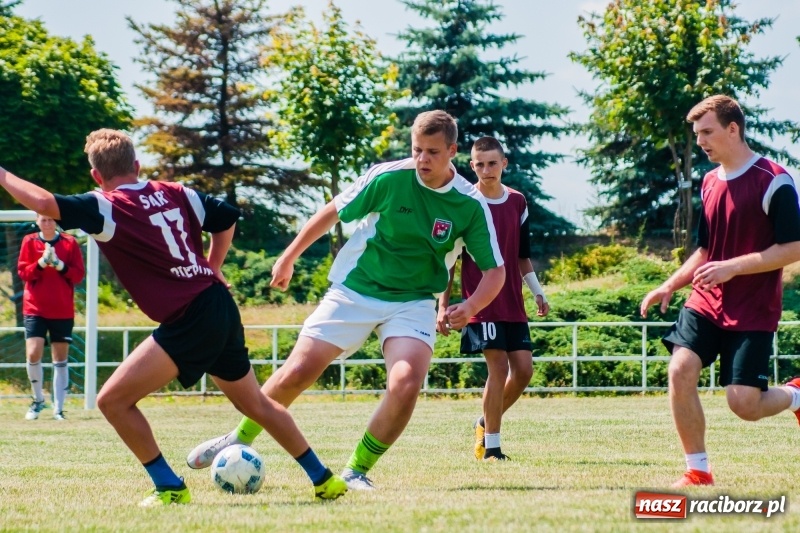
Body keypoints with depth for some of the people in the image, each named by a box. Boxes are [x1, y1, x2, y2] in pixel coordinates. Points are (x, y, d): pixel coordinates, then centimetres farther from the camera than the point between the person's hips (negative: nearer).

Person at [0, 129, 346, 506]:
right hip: (222, 310, 8)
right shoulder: (174, 194, 12)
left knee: (113, 400, -5)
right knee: (256, 404, 25)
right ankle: (323, 479, 33)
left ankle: (170, 488, -2)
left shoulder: (106, 208, -8)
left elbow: (44, 203, -18)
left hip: (188, 321, -8)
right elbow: (227, 218, 21)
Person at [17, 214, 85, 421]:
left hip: (62, 310, 1)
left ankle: (58, 408, 7)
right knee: (33, 354, -14)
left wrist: (60, 265, -16)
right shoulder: (29, 242, 2)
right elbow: (23, 272, -2)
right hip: (35, 308, -1)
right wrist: (41, 263, -18)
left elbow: (79, 275, -1)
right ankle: (38, 399, 8)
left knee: (60, 359, 2)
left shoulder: (70, 243, 2)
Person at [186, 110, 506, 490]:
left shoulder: (471, 205, -11)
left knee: (405, 384, -25)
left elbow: (495, 271, -6)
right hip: (354, 290, 0)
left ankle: (357, 470, -5)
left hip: (413, 302, 0)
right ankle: (239, 440, 19)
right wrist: (289, 257, 9)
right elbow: (333, 213, 3)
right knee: (296, 373, -7)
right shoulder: (388, 178, -13)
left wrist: (470, 307, -26)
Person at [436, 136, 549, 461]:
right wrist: (443, 306, -5)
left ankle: (487, 423, 22)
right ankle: (491, 447, -4)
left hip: (513, 303, 5)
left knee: (524, 368, 0)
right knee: (499, 366, -13)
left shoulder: (518, 203, 10)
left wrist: (538, 293, 16)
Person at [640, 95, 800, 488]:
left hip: (752, 311, -6)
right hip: (706, 302, 6)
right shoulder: (710, 183, 11)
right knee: (680, 369, -17)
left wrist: (733, 267, -21)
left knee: (744, 404, -10)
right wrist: (670, 285, 9)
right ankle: (698, 472, -6)